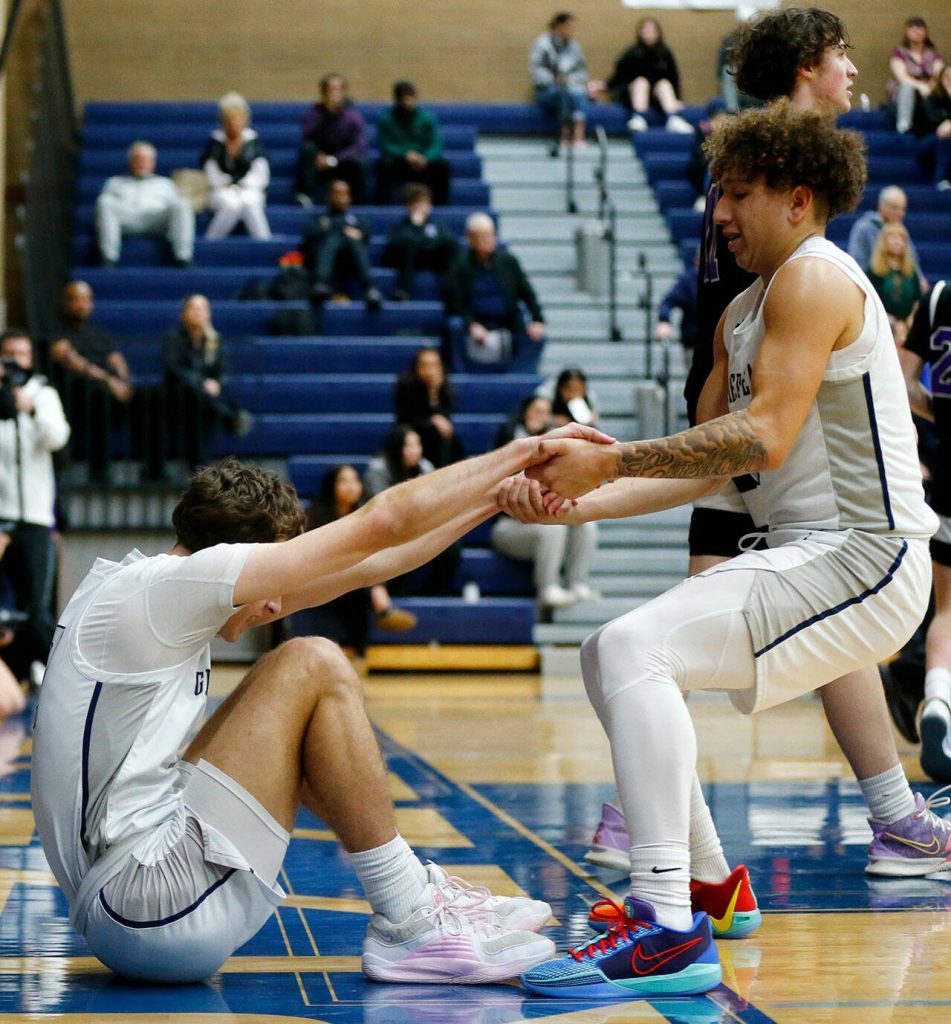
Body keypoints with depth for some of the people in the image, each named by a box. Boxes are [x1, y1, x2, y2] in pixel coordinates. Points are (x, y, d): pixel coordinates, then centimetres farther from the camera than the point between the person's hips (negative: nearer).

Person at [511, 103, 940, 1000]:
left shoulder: (814, 278, -10)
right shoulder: (741, 312, 20)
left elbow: (764, 439, -22)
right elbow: (708, 468, 14)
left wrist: (608, 463, -20)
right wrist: (579, 505, 1)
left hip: (863, 556, -11)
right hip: (808, 554, 11)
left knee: (634, 648, -27)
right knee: (611, 657, 17)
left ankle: (670, 930, -33)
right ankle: (697, 879, 21)